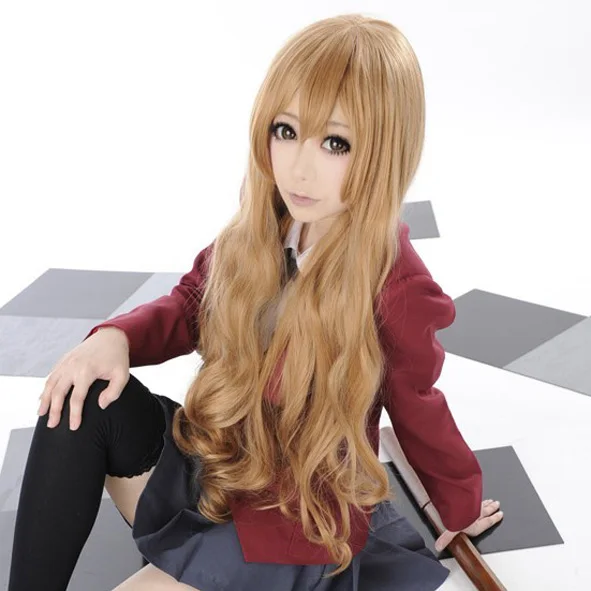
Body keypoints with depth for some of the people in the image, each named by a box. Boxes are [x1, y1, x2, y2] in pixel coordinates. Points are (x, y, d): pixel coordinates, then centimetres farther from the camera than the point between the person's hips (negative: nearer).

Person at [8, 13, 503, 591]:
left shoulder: (395, 285, -25)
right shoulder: (258, 234, -9)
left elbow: (420, 416, -7)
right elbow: (192, 304, 7)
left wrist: (462, 508, 10)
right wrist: (118, 336, -15)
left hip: (300, 520, -5)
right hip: (213, 458, 6)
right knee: (82, 400, -15)